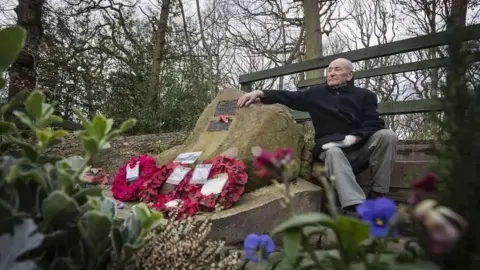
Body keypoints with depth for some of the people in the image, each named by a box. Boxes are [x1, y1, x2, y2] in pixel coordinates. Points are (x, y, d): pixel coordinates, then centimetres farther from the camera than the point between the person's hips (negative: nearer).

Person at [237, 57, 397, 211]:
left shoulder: (364, 95, 15)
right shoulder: (317, 94, 19)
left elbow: (375, 123, 2)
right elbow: (289, 97, 10)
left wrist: (353, 138, -17)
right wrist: (260, 94, -6)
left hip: (360, 148, 1)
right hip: (330, 147, -1)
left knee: (387, 135, -26)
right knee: (333, 152, -36)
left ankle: (377, 194, -20)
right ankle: (357, 207, -53)